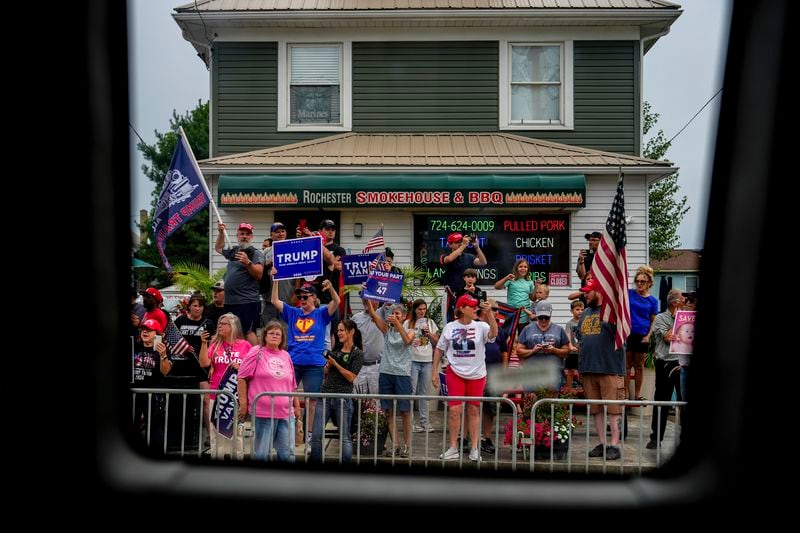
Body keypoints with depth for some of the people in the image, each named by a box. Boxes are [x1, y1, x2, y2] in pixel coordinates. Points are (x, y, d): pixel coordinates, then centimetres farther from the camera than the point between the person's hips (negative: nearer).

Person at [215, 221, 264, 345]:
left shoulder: (255, 253, -4)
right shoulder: (233, 251, 17)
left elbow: (259, 274, -17)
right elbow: (218, 248, 37)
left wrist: (248, 263, -33)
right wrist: (221, 233, 22)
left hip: (247, 302, -8)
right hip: (230, 301, 8)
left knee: (248, 332, -17)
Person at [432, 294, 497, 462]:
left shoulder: (481, 326, -6)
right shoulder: (450, 327, -3)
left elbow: (494, 333, -27)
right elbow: (439, 349, 5)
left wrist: (489, 312, -34)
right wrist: (435, 371, 3)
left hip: (476, 374, 0)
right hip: (455, 373, 0)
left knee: (474, 410, 10)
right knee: (455, 410, -2)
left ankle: (474, 448, 19)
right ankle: (453, 448, 11)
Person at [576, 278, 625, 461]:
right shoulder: (586, 312, 18)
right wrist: (581, 364, 19)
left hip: (610, 369, -7)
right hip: (588, 368, 7)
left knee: (613, 409, -2)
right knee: (596, 409, 11)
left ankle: (615, 445, 4)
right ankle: (602, 443, 19)